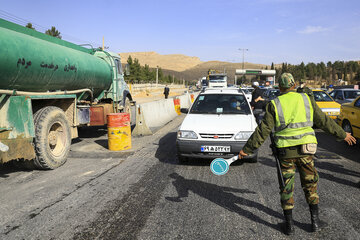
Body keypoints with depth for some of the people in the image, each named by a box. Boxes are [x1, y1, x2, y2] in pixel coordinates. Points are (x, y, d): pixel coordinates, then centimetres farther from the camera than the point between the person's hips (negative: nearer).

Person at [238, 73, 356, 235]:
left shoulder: (274, 105, 0)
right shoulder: (306, 99, 5)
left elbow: (263, 131, -5)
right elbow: (324, 121, 10)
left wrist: (247, 149, 1)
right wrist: (343, 135, 23)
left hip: (284, 151, -1)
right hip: (305, 149, 1)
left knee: (286, 187, 9)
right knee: (310, 184, 17)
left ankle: (289, 225, 15)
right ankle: (315, 221, 24)